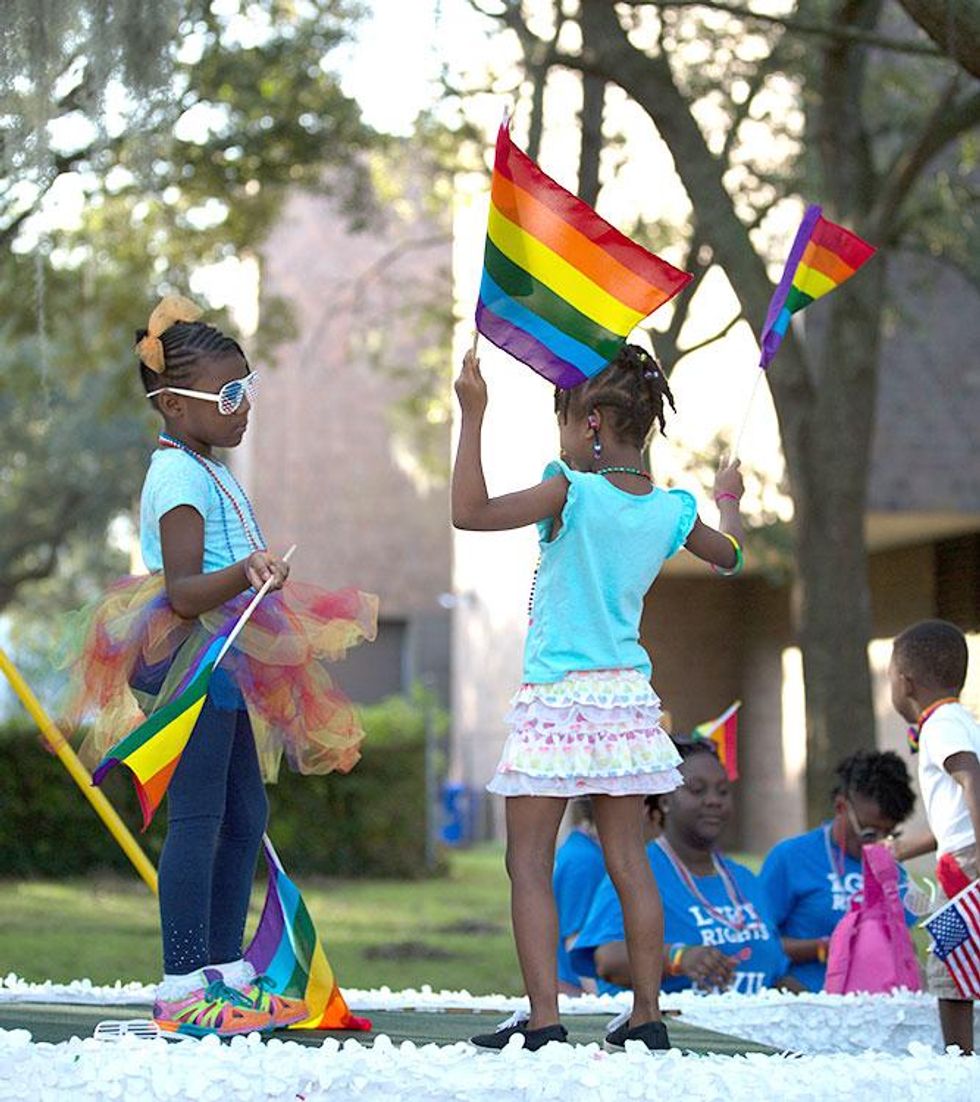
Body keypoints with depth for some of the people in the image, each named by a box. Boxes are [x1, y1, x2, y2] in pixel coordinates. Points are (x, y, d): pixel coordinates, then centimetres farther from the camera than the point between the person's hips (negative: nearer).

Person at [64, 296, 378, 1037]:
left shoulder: (207, 472, 17)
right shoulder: (179, 477, -15)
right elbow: (182, 592, -26)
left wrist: (264, 584, 40)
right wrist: (241, 576, -43)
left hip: (231, 667, 11)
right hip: (192, 663, -11)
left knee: (244, 816, 12)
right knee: (197, 817, -11)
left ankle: (225, 973, 19)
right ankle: (183, 989, -10)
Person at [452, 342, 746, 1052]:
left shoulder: (572, 493, -15)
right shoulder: (673, 510, 4)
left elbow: (470, 512, -21)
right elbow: (729, 554, 25)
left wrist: (473, 416, -16)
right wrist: (728, 501, 46)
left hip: (557, 697, -6)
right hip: (626, 694, 6)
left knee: (530, 862, -1)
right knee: (628, 859, 11)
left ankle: (544, 1019, -8)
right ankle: (647, 1016, 12)